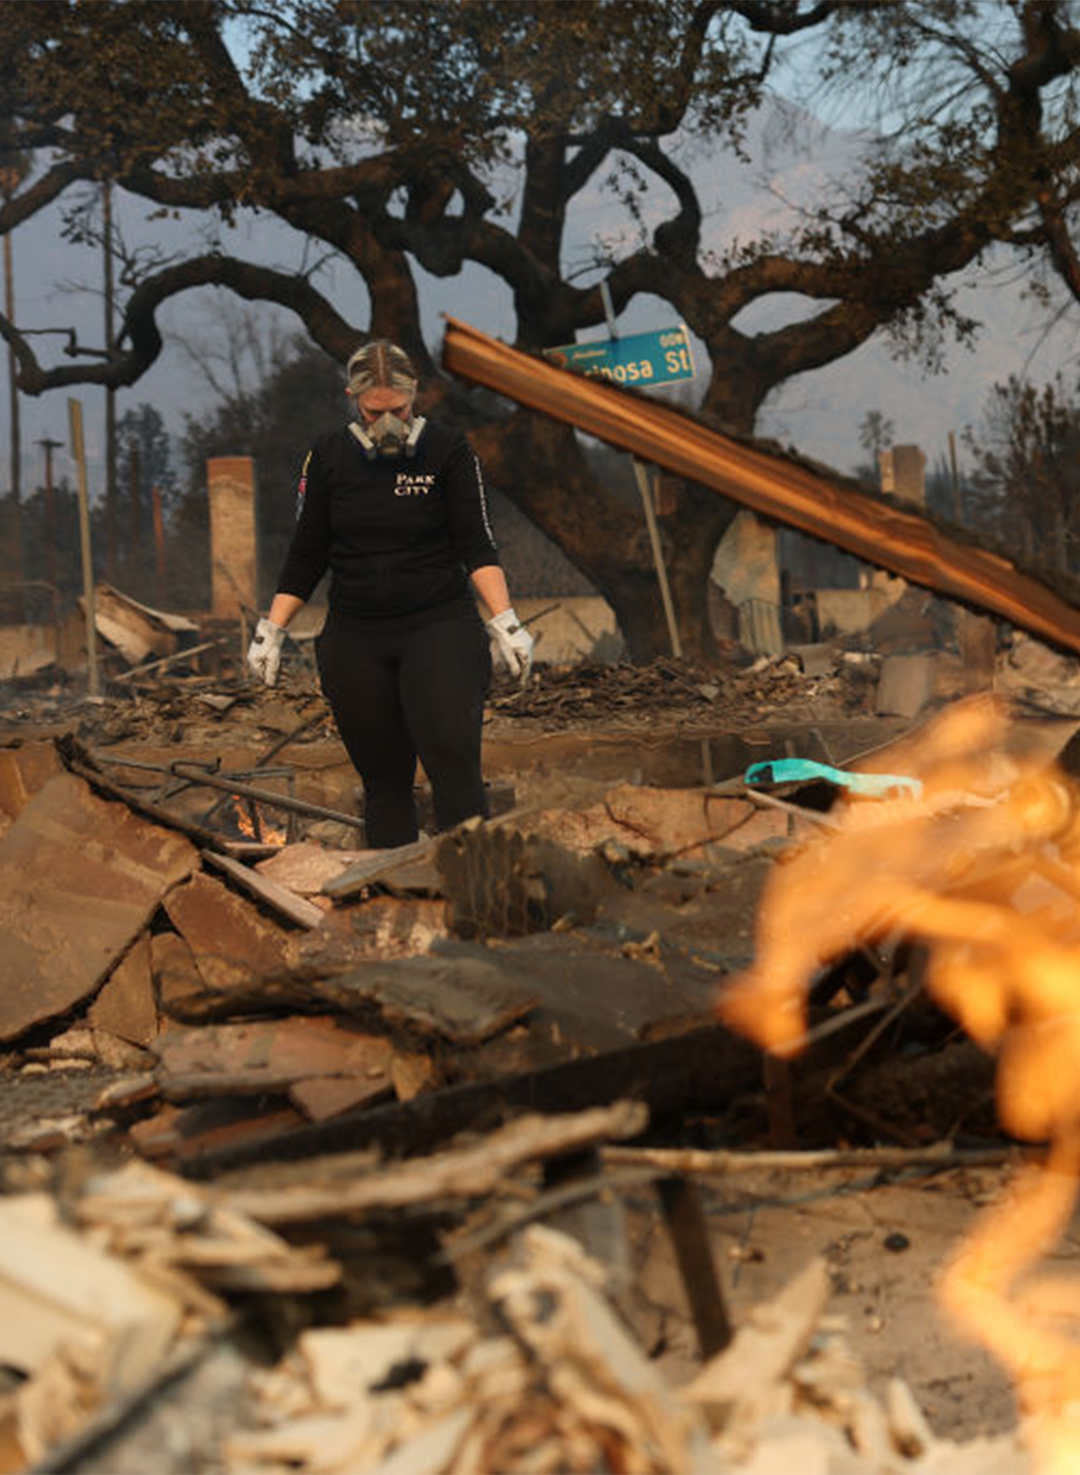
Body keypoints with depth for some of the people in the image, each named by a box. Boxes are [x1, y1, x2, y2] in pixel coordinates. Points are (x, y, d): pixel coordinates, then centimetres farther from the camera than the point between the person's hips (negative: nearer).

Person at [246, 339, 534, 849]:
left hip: (439, 629, -3)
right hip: (355, 640, 3)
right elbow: (306, 556, 11)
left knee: (453, 763, -16)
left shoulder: (448, 451, -2)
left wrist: (505, 623, -13)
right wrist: (271, 631, 9)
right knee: (383, 778, 3)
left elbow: (476, 545, -3)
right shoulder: (329, 457, 5)